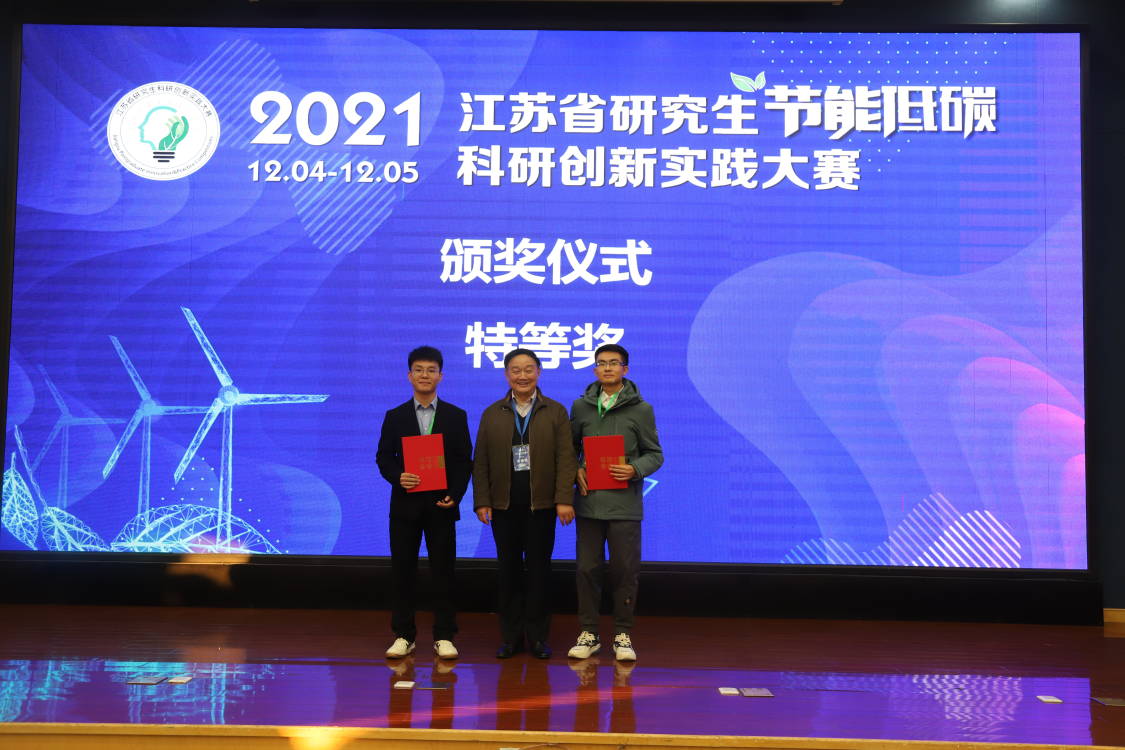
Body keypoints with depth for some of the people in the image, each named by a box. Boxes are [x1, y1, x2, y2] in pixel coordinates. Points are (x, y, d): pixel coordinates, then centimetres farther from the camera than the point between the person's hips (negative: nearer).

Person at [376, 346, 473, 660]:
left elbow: (464, 461, 3)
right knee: (402, 571, 4)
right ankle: (403, 635, 14)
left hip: (441, 505, -1)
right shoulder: (395, 416, 7)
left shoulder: (456, 416, 5)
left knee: (443, 571, 2)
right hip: (405, 504, 1)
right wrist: (398, 476, -15)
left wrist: (455, 495, -9)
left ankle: (444, 637, 11)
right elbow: (384, 457, 5)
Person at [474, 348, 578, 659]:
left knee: (539, 569, 3)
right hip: (504, 505, 2)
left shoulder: (556, 412, 4)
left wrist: (564, 499, -11)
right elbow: (481, 462, 7)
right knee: (508, 569, 5)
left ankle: (538, 636, 12)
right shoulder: (492, 414, 9)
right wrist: (481, 501, -1)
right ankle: (510, 636, 14)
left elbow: (566, 459, -2)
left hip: (541, 504, -1)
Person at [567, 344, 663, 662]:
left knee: (625, 570, 2)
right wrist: (575, 470, -4)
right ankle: (588, 633, 18)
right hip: (589, 501, 2)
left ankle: (623, 635, 15)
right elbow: (570, 447, 16)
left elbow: (654, 454, 5)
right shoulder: (580, 407, 9)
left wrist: (635, 469, -14)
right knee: (587, 568, 6)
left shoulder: (640, 409, 2)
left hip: (625, 503, -2)